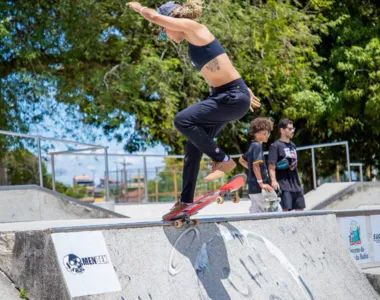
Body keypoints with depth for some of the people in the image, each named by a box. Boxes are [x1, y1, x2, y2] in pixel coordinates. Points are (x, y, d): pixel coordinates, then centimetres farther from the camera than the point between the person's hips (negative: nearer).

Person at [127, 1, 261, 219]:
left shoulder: (194, 28, -9)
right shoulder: (196, 38, 18)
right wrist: (244, 90, 35)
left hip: (234, 97, -10)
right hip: (224, 97, 10)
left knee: (183, 120, -20)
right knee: (195, 144, 10)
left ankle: (223, 160, -6)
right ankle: (186, 200, 18)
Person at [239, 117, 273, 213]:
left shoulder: (253, 146, 15)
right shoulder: (257, 146, -13)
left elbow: (241, 160, 27)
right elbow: (256, 165, -22)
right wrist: (261, 183, -22)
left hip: (253, 187, 10)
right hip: (257, 187, -10)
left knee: (254, 213, 14)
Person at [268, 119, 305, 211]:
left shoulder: (293, 145, 18)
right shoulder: (276, 146, -6)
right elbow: (272, 165, -14)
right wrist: (273, 180, -25)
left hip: (295, 183, 8)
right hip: (283, 183, -8)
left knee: (300, 208, 11)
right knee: (286, 209, -14)